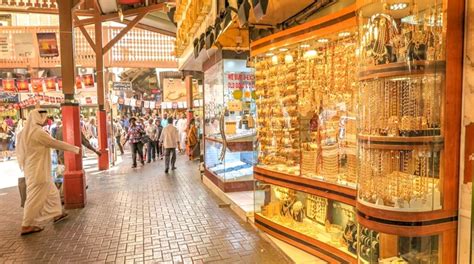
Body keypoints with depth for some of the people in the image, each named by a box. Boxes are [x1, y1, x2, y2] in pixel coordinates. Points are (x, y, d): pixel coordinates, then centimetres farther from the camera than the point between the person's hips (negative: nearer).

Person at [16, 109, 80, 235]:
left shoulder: (27, 131, 12)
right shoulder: (37, 132, -18)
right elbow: (55, 143, -13)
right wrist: (74, 148, -4)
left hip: (36, 169, 10)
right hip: (38, 171, -10)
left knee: (51, 192, 19)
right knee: (35, 197, -2)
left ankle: (56, 213, 29)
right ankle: (27, 226, 6)